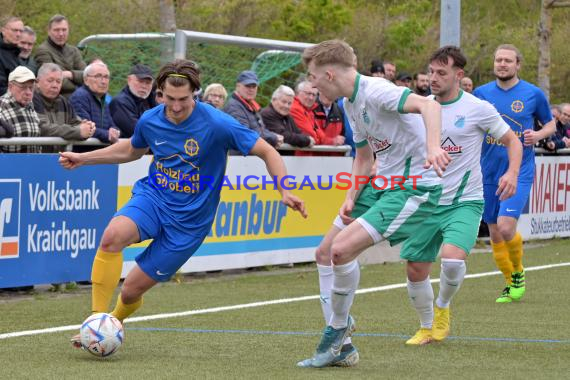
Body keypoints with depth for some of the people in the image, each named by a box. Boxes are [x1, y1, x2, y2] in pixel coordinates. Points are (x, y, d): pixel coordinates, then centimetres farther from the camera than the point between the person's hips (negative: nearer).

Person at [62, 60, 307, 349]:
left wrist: (284, 192, -24)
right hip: (152, 197, 3)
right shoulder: (150, 120, -3)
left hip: (189, 219, -3)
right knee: (113, 235, -32)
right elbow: (131, 150, 21)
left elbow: (267, 152, -11)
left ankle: (115, 319, 36)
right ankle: (97, 320, -23)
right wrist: (83, 158, 18)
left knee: (131, 291, -2)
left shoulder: (216, 124, -18)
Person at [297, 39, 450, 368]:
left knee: (342, 249, -23)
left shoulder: (375, 91, -20)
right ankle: (339, 347, 18)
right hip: (383, 184, 10)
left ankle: (339, 327, 3)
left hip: (415, 187, -10)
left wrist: (433, 147, -54)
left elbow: (428, 105, -36)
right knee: (325, 253, 10)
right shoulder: (350, 103, 10)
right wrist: (351, 199, 6)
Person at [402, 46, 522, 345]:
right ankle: (427, 327, 27)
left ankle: (442, 307, 6)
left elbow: (512, 141, 3)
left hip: (464, 201, -4)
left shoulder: (477, 108, -6)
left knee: (452, 258, -26)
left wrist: (512, 172, -15)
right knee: (415, 270, 2)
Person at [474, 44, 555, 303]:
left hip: (519, 171, -3)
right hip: (489, 172, 3)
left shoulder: (533, 94, -1)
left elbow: (550, 124, 13)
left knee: (506, 227, -18)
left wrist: (538, 135, -9)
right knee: (495, 234, 6)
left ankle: (518, 273, 9)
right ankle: (510, 284, 24)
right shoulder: (481, 93, 4)